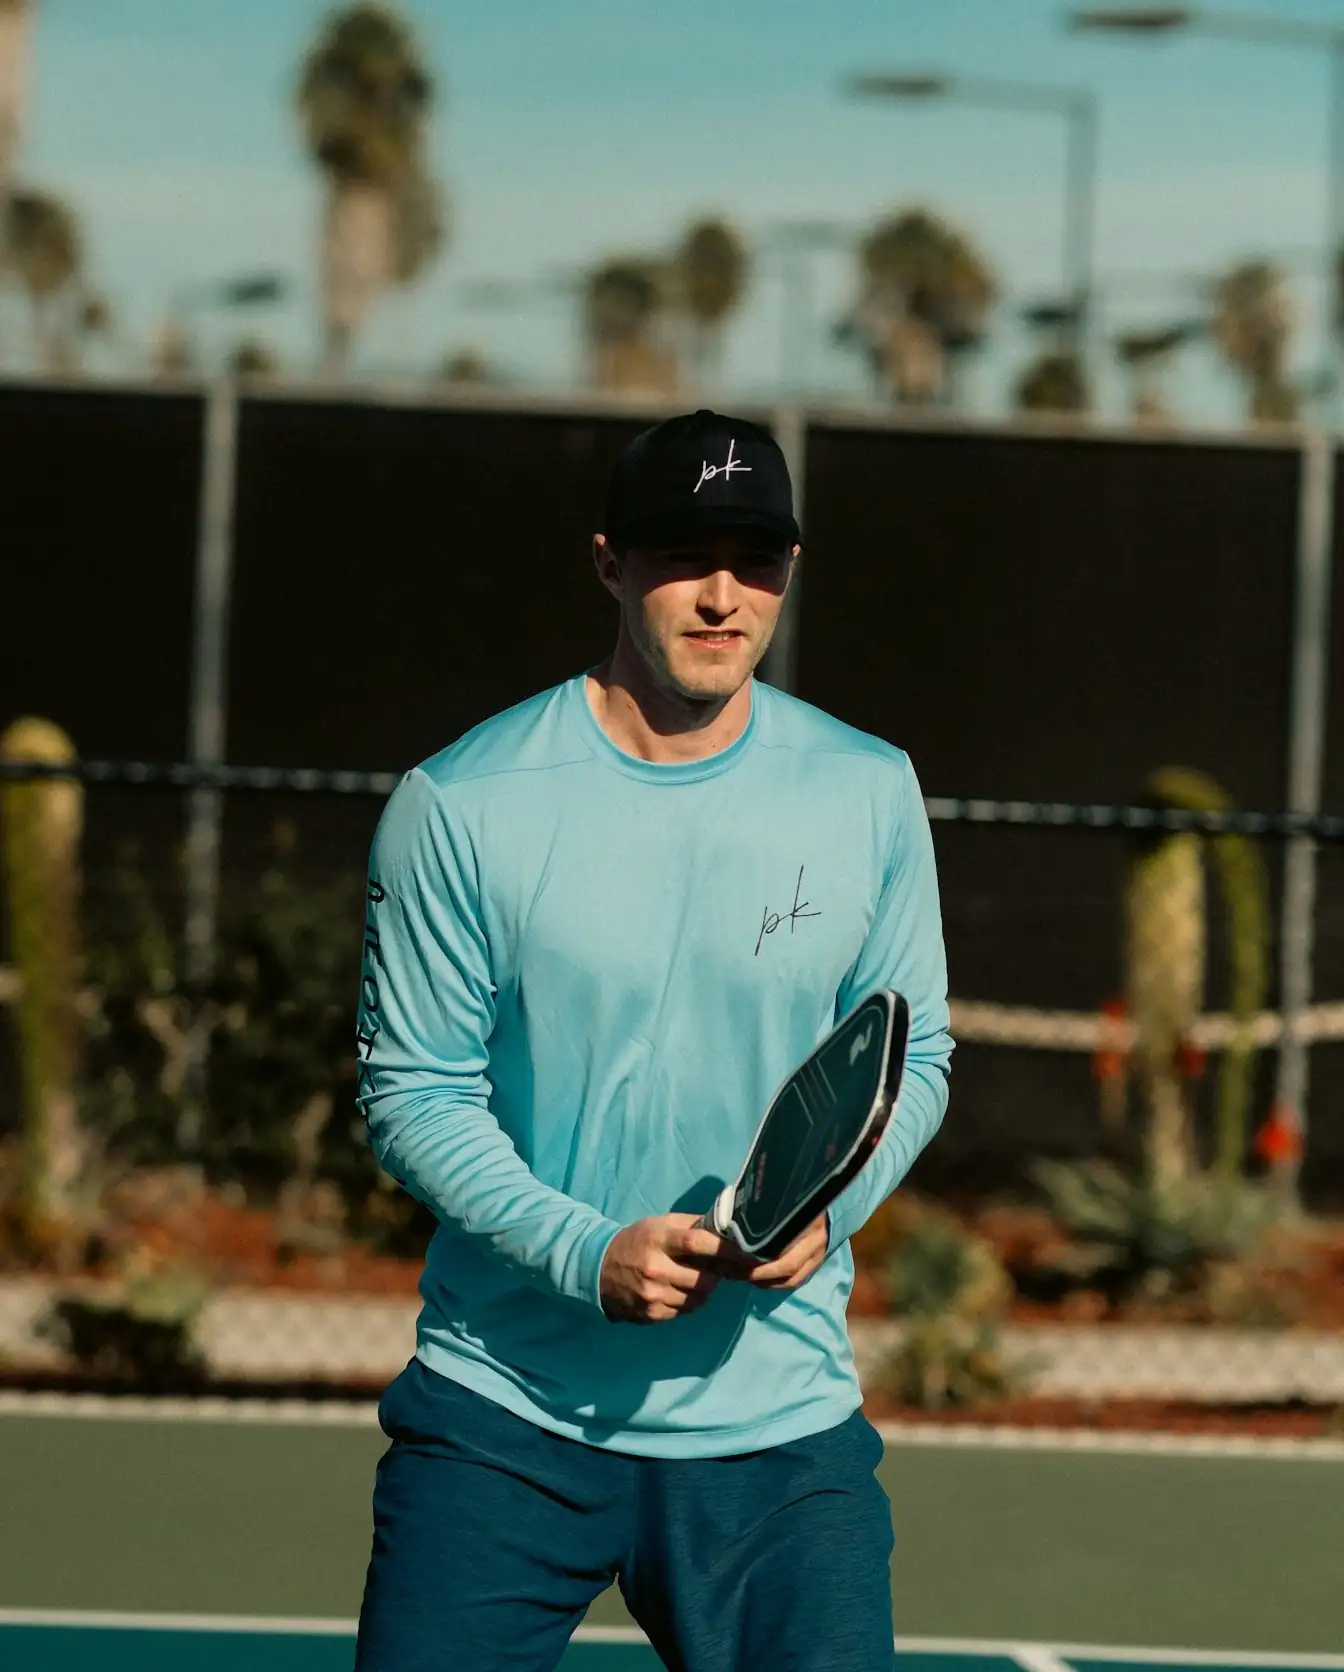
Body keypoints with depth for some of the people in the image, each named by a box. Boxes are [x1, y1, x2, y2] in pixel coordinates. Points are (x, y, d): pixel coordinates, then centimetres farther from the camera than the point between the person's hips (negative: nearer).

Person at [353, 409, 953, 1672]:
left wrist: (823, 1209, -10)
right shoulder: (461, 806, -6)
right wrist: (588, 1254, -18)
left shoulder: (869, 796, 2)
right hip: (502, 1413, -2)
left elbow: (913, 1054, 10)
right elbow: (413, 1092, -4)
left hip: (778, 1415, 2)